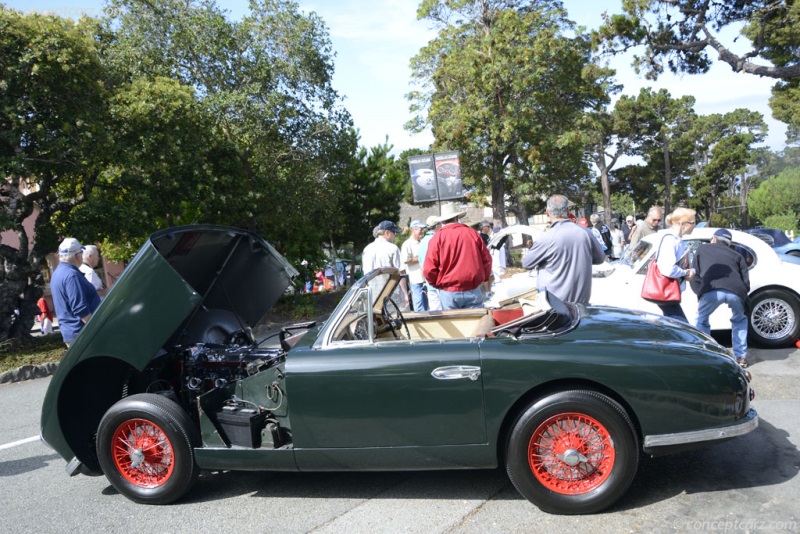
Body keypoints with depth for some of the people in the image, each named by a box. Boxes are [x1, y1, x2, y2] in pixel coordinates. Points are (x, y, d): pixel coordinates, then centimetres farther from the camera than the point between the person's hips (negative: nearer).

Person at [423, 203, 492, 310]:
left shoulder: (437, 237, -3)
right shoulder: (472, 233, 4)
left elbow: (429, 269, -7)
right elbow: (487, 260, 7)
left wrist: (437, 284, 10)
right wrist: (484, 279, 23)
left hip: (449, 293, -1)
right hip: (473, 290, 2)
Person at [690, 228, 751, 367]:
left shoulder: (702, 249, 30)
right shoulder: (736, 255, 32)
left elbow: (695, 277, 20)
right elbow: (746, 283, 23)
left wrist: (700, 293, 31)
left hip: (711, 291, -2)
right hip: (735, 291, 2)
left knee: (702, 321, 24)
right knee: (740, 320, 32)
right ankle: (741, 357, 28)